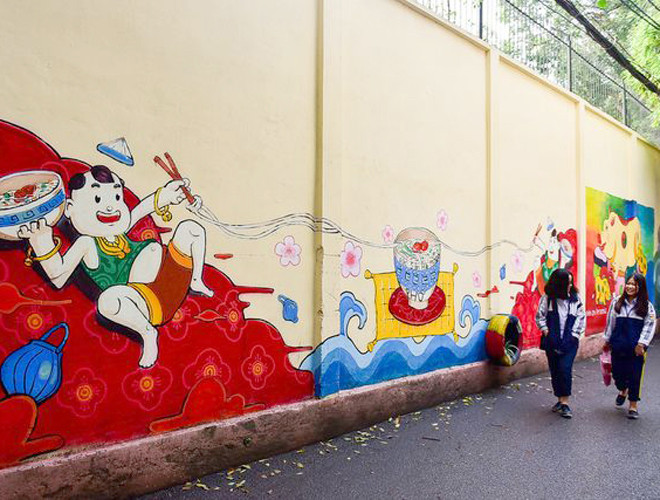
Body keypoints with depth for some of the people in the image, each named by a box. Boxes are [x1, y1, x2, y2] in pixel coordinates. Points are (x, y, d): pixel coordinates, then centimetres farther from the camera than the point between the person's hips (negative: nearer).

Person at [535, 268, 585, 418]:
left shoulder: (575, 299, 1)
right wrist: (546, 332, -6)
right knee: (555, 371, 10)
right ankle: (560, 400, 26)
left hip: (569, 342, -1)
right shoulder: (547, 299, -2)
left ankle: (565, 403, -2)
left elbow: (580, 318, 4)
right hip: (552, 342, 1)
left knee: (565, 369, -13)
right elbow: (540, 317, 2)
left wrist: (574, 334, -4)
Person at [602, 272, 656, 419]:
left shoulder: (646, 305, -2)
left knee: (635, 376, 3)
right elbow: (610, 322, 10)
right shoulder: (617, 302, 4)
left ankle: (633, 405, 20)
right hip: (618, 345, 2)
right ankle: (623, 390, 42)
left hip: (636, 348, -2)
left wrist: (641, 344, -11)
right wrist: (607, 341, 14)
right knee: (617, 373, 9)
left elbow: (649, 325, -4)